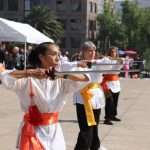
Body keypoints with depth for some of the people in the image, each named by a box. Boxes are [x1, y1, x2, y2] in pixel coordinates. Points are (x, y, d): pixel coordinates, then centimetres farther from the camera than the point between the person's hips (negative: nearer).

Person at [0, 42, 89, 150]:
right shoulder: (28, 79, -10)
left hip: (54, 131, 4)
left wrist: (65, 75, -25)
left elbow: (86, 78, -10)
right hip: (33, 131, -4)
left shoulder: (61, 80, 2)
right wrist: (30, 72, -31)